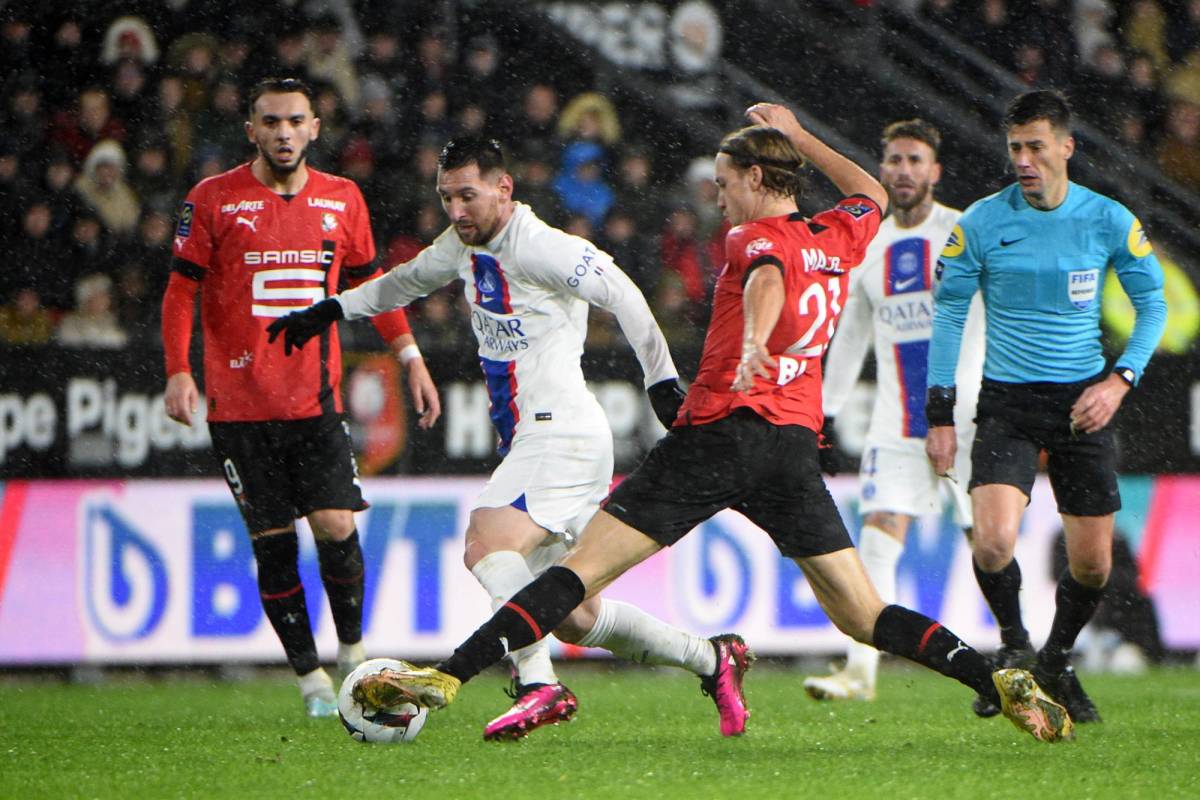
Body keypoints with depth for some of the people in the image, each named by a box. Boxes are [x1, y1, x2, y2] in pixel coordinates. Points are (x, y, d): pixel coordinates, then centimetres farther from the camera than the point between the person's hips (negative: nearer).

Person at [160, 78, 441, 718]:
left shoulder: (341, 199, 8)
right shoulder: (214, 200, -1)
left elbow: (369, 282, 19)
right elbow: (181, 289, 2)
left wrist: (411, 358, 14)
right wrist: (178, 371, -10)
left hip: (317, 400, 2)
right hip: (239, 404, -2)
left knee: (336, 526, -10)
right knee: (273, 543, -2)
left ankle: (352, 648, 11)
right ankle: (310, 677, 7)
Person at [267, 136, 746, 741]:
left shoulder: (541, 247, -13)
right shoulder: (466, 245, 15)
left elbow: (623, 297, -15)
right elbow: (410, 279, 34)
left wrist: (662, 381, -20)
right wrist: (329, 310, 34)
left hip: (561, 434, -9)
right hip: (527, 441, 9)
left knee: (487, 544, -29)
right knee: (570, 616, 9)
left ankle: (537, 686, -37)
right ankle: (711, 659, 21)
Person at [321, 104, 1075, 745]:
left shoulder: (756, 237, -1)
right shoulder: (837, 241, 15)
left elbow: (768, 277, -26)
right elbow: (873, 195, 39)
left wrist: (754, 340, -46)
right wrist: (801, 137, 44)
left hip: (717, 434, -5)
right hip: (796, 445, 5)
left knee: (582, 569, -9)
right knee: (863, 614, 7)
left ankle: (449, 675, -16)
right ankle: (1001, 681, -9)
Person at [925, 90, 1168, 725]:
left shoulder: (1108, 221, -3)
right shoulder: (981, 223, -5)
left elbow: (1152, 304, 8)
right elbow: (948, 312, 3)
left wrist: (1120, 380, -7)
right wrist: (940, 414, -1)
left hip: (1082, 404, 1)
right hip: (1004, 403, -1)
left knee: (1092, 563, 3)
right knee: (993, 541, -22)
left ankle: (1056, 663, 31)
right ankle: (1014, 645, 6)